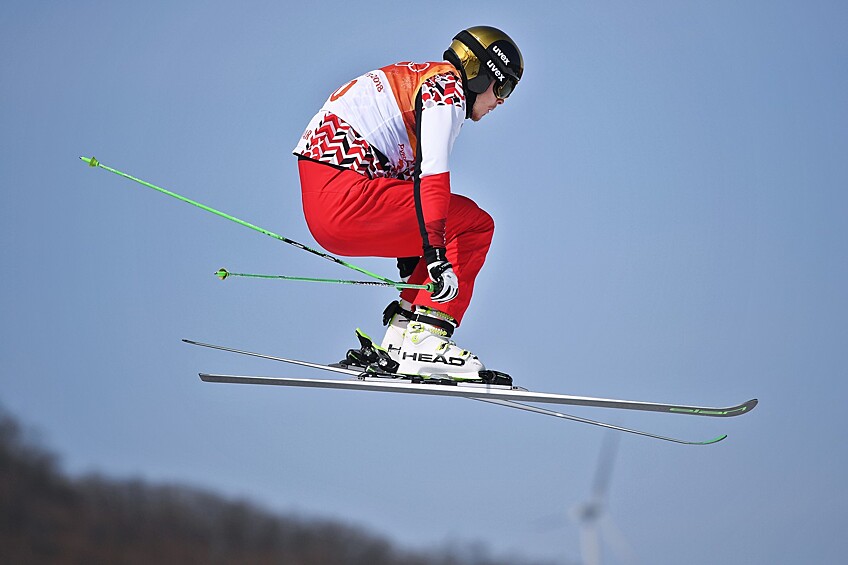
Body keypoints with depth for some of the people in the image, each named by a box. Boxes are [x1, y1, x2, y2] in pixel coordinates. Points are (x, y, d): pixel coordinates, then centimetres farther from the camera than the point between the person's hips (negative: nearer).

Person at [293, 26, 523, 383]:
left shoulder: (419, 82, 26)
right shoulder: (448, 88, -4)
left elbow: (410, 180, 34)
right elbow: (432, 172, -20)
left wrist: (412, 269, 38)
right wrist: (436, 254, -28)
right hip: (346, 196, -10)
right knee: (474, 225, -5)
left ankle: (401, 335, 14)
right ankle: (425, 340, -12)